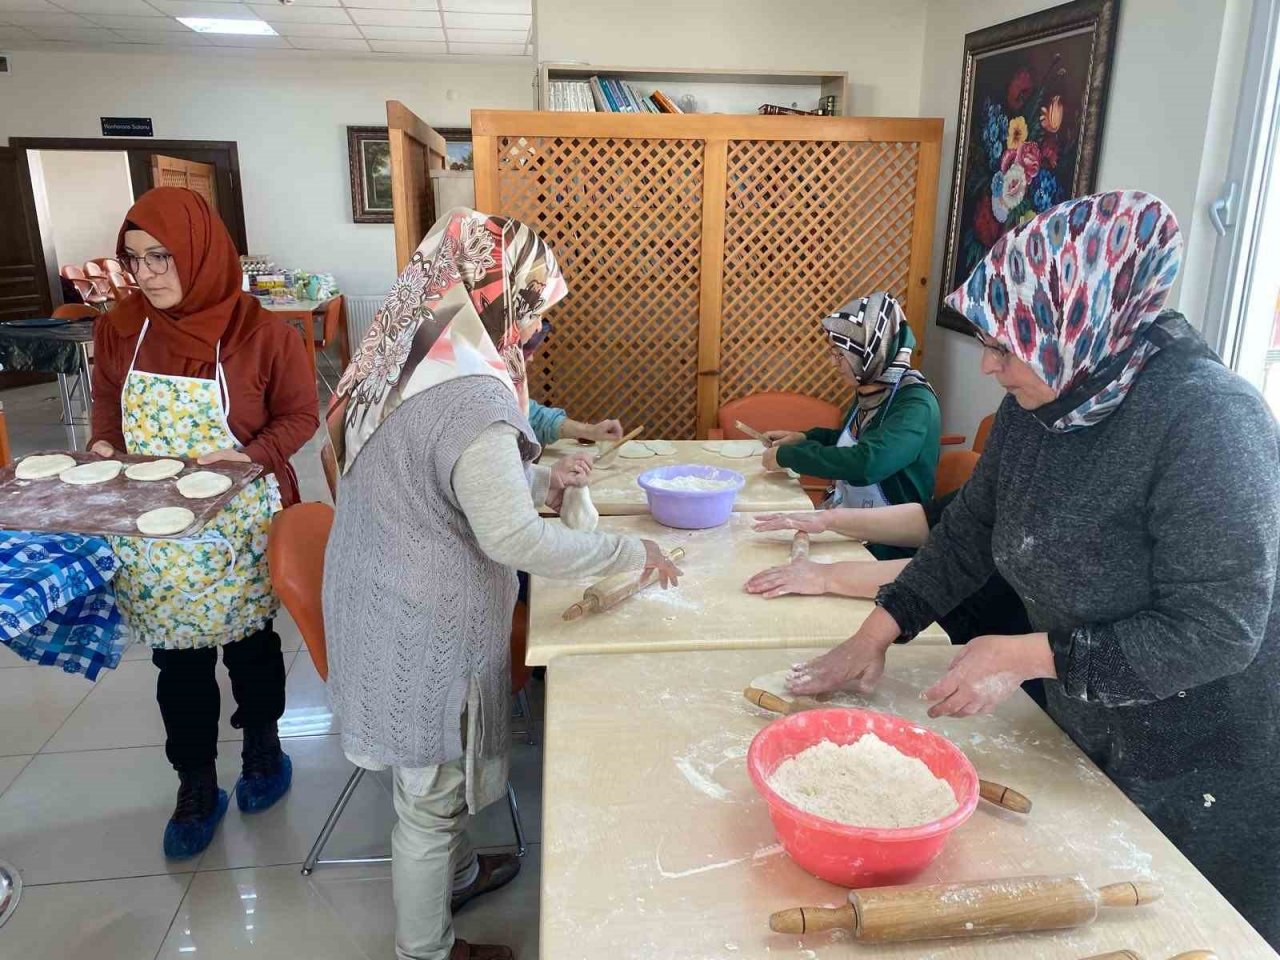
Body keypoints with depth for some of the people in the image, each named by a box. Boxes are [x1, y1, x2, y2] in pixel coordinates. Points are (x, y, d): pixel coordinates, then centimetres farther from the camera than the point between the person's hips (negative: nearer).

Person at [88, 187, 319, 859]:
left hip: (238, 527, -3)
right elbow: (107, 404, 13)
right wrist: (104, 447, -7)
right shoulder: (118, 330, -2)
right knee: (178, 658, 13)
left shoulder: (260, 334, -14)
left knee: (249, 641, 16)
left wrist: (249, 456, -23)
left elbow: (300, 415, -8)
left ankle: (262, 746, 42)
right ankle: (195, 787, 30)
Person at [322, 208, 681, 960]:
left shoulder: (405, 363, 2)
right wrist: (632, 551, -18)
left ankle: (454, 874, 52)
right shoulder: (470, 398, -28)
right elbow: (515, 540, -29)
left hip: (386, 602, 9)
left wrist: (541, 479, 9)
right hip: (425, 628, -9)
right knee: (432, 794, 12)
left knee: (436, 781, 29)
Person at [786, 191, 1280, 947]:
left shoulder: (1207, 419, -28)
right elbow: (974, 527, 3)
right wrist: (879, 631, -3)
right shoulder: (1039, 400, -6)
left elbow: (1218, 631, -27)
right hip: (1091, 745, 7)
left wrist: (1029, 656, -27)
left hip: (1205, 781, -6)